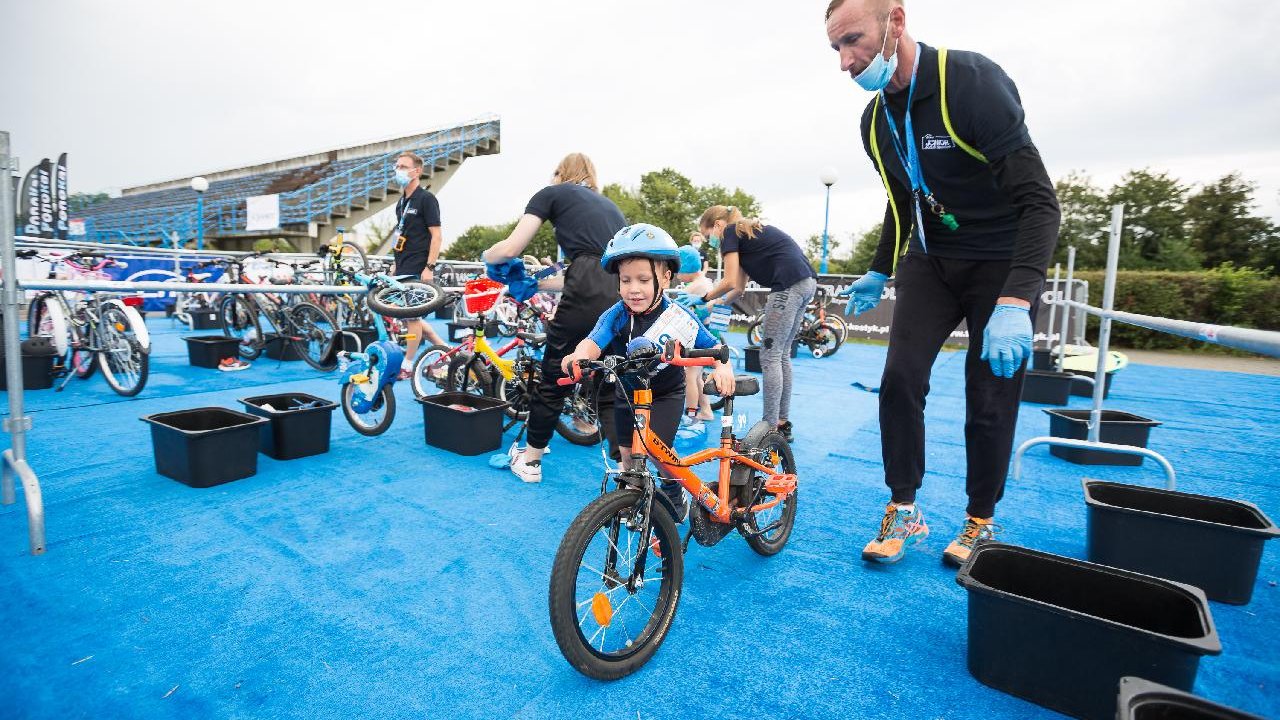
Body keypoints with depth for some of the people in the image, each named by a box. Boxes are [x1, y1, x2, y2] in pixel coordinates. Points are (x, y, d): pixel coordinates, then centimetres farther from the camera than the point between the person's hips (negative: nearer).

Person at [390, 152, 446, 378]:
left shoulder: (426, 199, -9)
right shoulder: (401, 202, 16)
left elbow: (436, 235, -14)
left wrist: (429, 267, -19)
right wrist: (396, 266, 19)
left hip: (418, 270, -9)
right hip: (403, 270, 9)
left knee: (412, 315, -1)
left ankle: (407, 366, 10)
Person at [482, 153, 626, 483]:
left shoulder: (552, 192, 16)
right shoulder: (610, 204, 32)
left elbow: (510, 249, 7)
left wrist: (486, 255, 31)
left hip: (589, 290, -5)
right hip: (626, 293, 5)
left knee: (554, 377, 14)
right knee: (611, 389, 15)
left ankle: (530, 459, 31)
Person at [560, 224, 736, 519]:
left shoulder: (680, 317, -20)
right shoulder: (615, 316, -19)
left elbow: (712, 345, -8)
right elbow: (594, 341, -35)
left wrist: (723, 366, -29)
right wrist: (580, 355, -58)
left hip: (666, 394, -2)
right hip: (627, 393, 2)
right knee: (629, 452, 9)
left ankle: (675, 494, 17)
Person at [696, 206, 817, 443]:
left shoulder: (730, 232, 0)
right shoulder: (747, 232, 27)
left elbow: (730, 282, -7)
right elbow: (740, 287, 24)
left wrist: (703, 299, 7)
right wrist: (713, 305, 24)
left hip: (788, 285, -10)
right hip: (807, 283, 10)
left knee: (770, 356, -4)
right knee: (782, 354, 14)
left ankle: (770, 428, -2)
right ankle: (783, 423, 20)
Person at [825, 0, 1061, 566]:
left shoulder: (974, 82, -22)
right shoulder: (877, 120, 0)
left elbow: (1039, 200, -26)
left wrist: (1015, 302, -36)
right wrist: (879, 274, 17)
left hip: (1001, 263, -5)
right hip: (928, 259, 5)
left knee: (990, 398, 0)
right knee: (900, 378, -8)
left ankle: (980, 520, 22)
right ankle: (904, 511, 9)